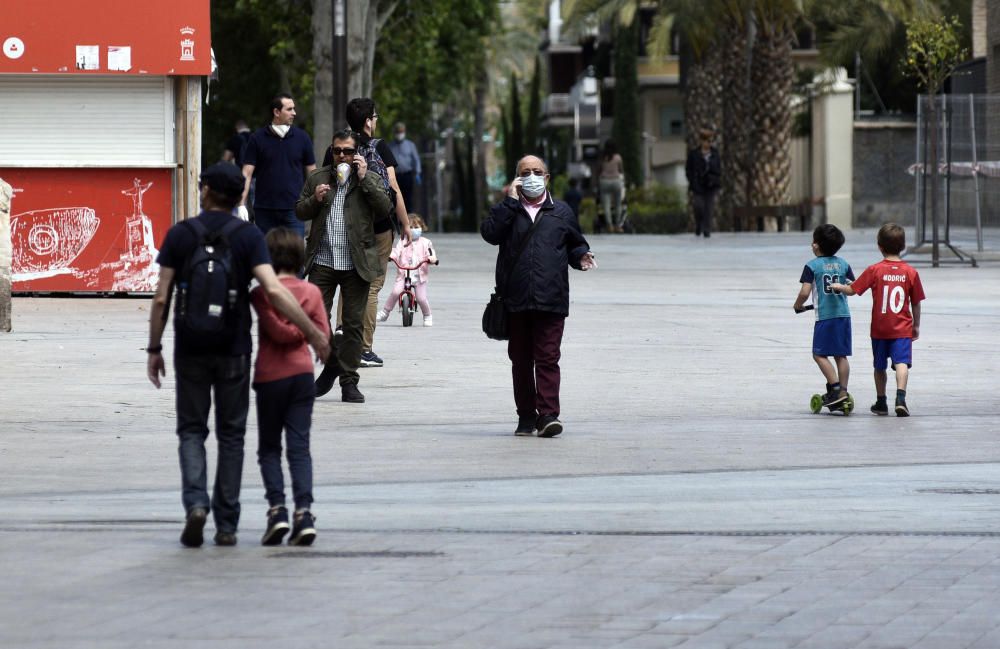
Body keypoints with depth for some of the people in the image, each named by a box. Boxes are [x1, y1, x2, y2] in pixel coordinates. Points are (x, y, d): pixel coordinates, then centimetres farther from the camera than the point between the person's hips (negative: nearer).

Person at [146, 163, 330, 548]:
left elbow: (161, 299, -4)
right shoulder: (249, 237, -4)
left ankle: (196, 502, -15)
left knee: (192, 430, 10)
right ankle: (226, 524, 9)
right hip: (233, 350, 0)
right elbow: (273, 291, -17)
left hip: (190, 350, 0)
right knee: (230, 434, 10)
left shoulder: (180, 234, -2)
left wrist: (154, 349, 5)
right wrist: (313, 332, -12)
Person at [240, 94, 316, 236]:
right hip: (264, 210, 0)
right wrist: (241, 204, -10)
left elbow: (311, 172, 9)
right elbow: (247, 173, -1)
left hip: (293, 209, 0)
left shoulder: (301, 138, 5)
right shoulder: (258, 139, 2)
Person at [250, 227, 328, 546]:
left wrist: (292, 331, 1)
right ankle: (303, 513, -10)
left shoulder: (261, 293, -8)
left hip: (270, 376, -3)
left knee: (269, 448, 9)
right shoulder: (312, 291, 2)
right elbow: (323, 333, -1)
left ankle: (277, 508, -6)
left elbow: (279, 331, -17)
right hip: (303, 374, 3)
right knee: (299, 447, 2)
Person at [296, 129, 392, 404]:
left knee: (353, 323, 2)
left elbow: (385, 207, -8)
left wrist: (363, 178, -11)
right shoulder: (317, 178, 11)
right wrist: (315, 199, -8)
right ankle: (332, 362, 21)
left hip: (356, 264, -1)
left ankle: (349, 382, 9)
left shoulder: (370, 180, 6)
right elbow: (299, 211, 12)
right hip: (322, 261, 1)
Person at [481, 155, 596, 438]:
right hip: (516, 301, 1)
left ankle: (548, 415, -14)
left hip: (551, 299, -1)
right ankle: (526, 416, 16)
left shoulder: (561, 212, 13)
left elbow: (575, 243, 22)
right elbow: (490, 233, -9)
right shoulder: (508, 211, 10)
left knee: (547, 358, -9)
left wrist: (581, 256, 0)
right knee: (521, 360, 8)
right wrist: (511, 201, -8)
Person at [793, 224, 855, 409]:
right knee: (841, 355, 9)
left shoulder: (812, 266, -6)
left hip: (825, 316, -5)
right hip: (843, 314, 5)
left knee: (820, 354, 0)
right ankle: (843, 391, 7)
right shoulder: (843, 264, 7)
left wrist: (797, 305, 7)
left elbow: (805, 292, -13)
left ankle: (836, 389, -12)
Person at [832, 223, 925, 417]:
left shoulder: (874, 270, -6)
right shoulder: (910, 272, -3)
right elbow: (916, 303, 4)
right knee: (902, 363, -10)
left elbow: (851, 290, 0)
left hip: (880, 328, 1)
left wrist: (838, 286, 21)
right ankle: (901, 398, -30)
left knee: (880, 366, 15)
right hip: (903, 329, -1)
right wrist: (916, 326, 17)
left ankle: (881, 403, 26)